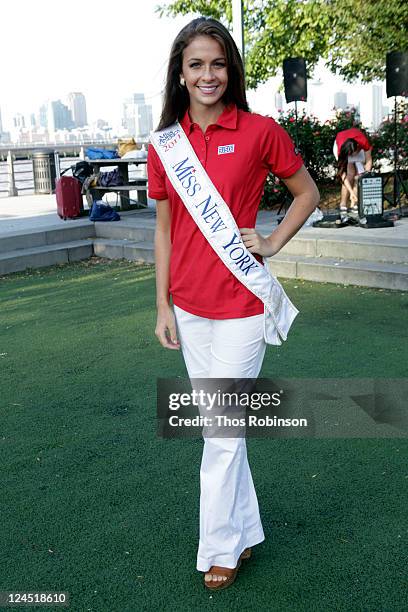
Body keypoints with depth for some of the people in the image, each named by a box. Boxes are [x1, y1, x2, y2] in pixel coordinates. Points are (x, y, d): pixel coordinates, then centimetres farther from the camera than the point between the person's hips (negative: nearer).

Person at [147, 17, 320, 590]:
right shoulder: (164, 145, 4)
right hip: (189, 306, 5)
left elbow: (308, 193, 6)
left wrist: (272, 243, -7)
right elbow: (164, 229, 8)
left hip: (240, 304, -4)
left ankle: (220, 548, 23)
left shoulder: (260, 131, -6)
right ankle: (245, 530, 36)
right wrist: (163, 306, 5)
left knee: (223, 431, 3)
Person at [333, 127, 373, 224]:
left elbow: (368, 161, -24)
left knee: (359, 177, -14)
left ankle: (353, 210, -12)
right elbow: (343, 174, -38)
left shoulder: (364, 142, -39)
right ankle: (343, 211, -23)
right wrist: (351, 192, -44)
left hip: (359, 148, 3)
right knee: (350, 175, -23)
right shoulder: (341, 150, -40)